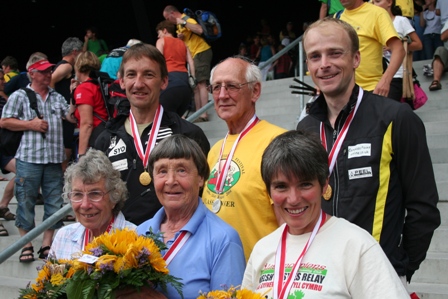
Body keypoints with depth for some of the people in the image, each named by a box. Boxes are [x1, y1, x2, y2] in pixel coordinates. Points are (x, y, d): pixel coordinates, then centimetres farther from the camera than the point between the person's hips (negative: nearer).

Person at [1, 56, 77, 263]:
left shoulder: (57, 97, 15)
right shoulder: (19, 96, 4)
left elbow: (72, 117, 8)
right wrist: (31, 124, -9)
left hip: (54, 159, 4)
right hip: (29, 158, -4)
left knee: (54, 203, 6)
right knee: (26, 202, 0)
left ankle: (46, 246, 14)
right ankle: (26, 246, 9)